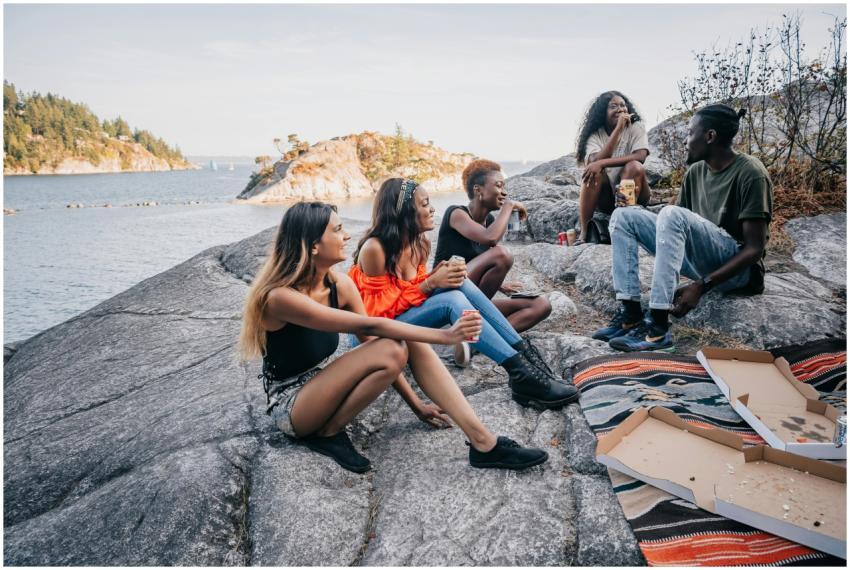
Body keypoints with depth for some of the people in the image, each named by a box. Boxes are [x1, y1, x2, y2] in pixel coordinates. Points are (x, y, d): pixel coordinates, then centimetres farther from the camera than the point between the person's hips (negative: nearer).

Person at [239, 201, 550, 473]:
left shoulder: (339, 284, -5)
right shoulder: (280, 297, -27)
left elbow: (373, 338, -1)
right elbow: (370, 327, -31)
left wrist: (416, 404, 0)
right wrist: (445, 335, -29)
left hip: (324, 383, 7)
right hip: (290, 405, -7)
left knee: (409, 342, -17)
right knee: (391, 351, -29)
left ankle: (484, 442, -17)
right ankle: (327, 433, -9)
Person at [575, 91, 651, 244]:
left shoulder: (636, 127, -4)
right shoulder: (595, 135, -2)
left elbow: (640, 156, -23)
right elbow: (596, 160, -23)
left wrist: (602, 163, -31)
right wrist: (618, 128, -24)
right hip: (605, 196, 1)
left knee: (634, 167, -29)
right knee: (594, 171, -28)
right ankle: (583, 232, -31)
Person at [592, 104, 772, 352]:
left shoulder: (750, 173, -13)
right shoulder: (695, 171, 8)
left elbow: (754, 248, -17)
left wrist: (702, 285, -27)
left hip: (737, 268, -7)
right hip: (700, 258, 7)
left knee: (672, 214, -32)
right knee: (623, 216, -4)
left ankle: (658, 326, -35)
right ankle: (630, 313, -17)